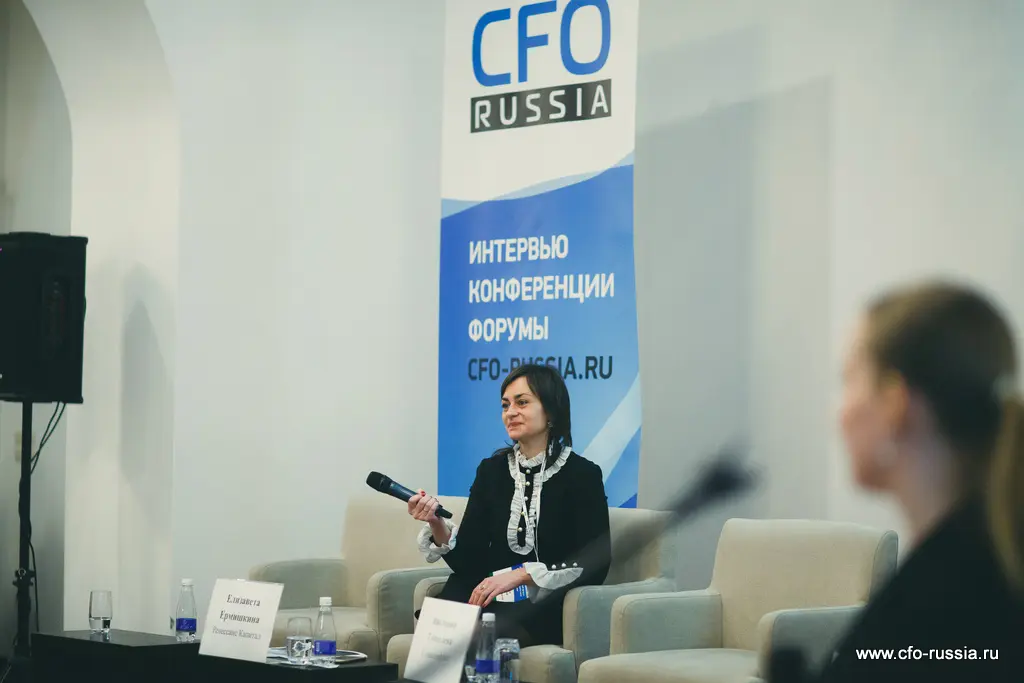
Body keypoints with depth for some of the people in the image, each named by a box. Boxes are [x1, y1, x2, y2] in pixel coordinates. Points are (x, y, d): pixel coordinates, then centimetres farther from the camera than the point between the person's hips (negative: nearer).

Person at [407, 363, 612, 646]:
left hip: (547, 607, -4)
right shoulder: (491, 470, 12)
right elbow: (469, 560, 5)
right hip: (492, 598, 4)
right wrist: (437, 524, -14)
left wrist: (520, 575, -17)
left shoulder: (582, 474, -2)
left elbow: (594, 565, -9)